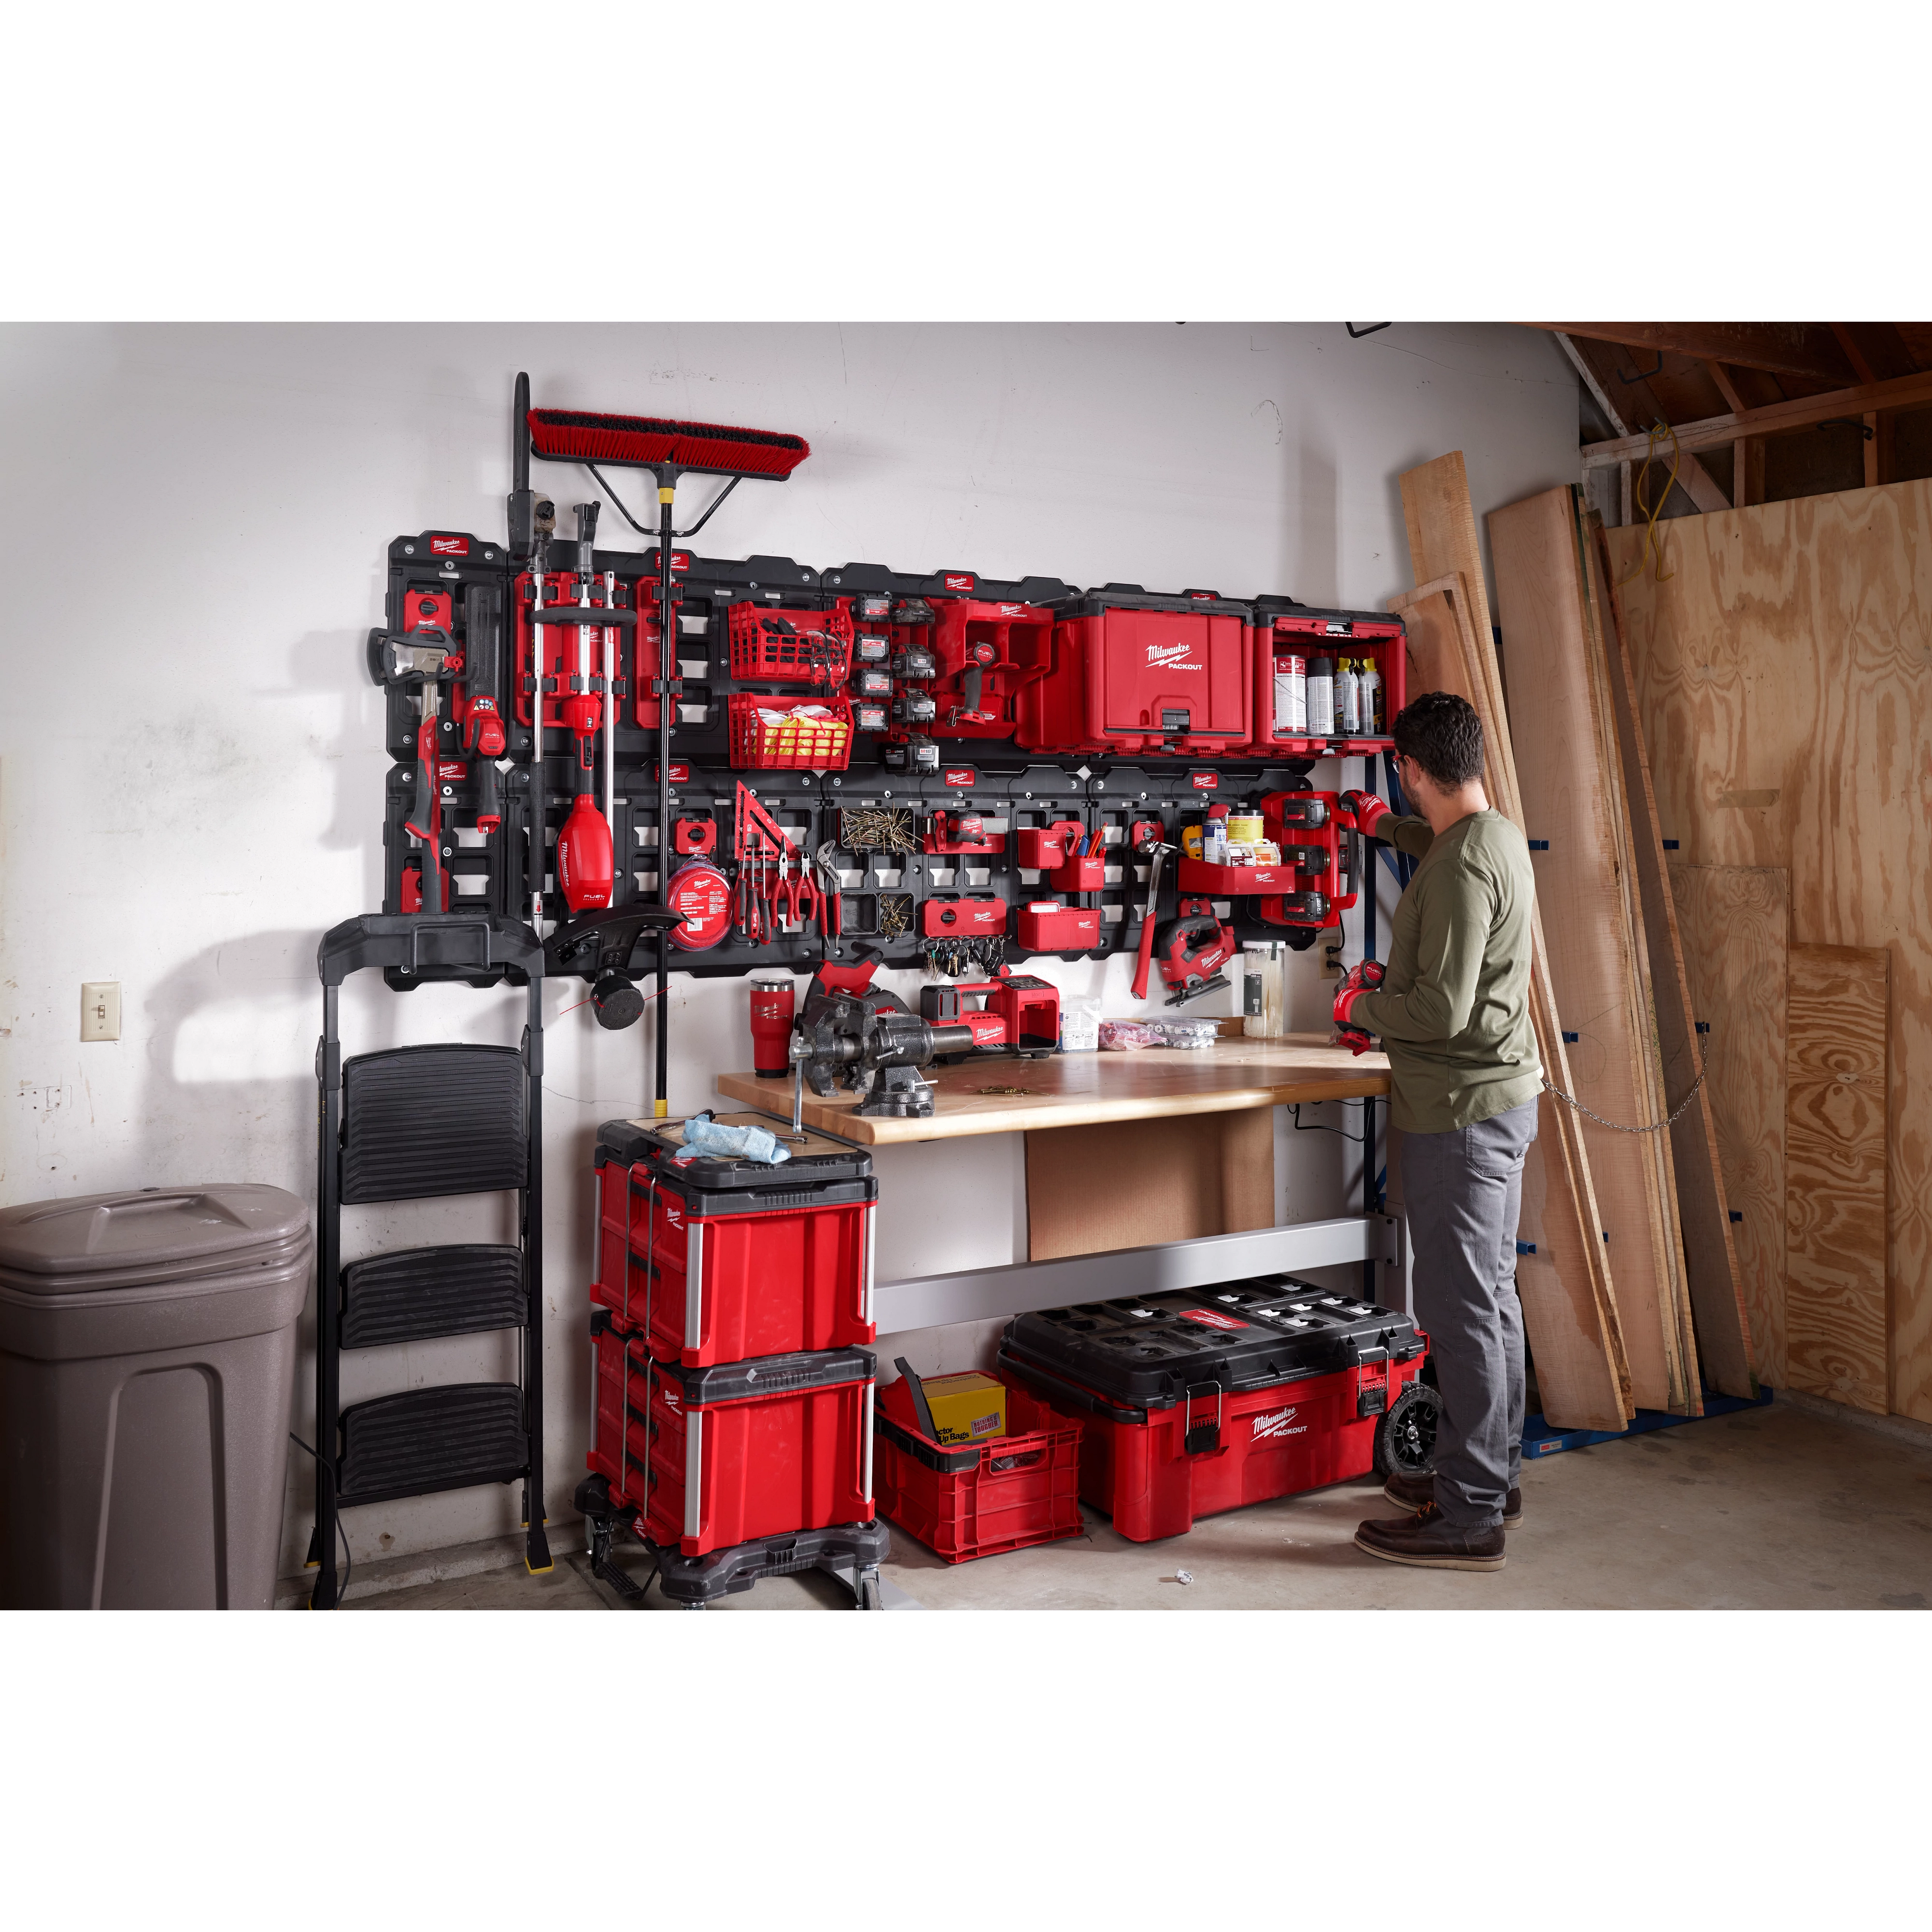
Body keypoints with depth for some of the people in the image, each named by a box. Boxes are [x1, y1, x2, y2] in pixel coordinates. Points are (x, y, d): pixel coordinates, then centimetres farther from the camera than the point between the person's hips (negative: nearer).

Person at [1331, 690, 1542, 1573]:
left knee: (1460, 1308, -4)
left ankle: (1470, 1516, 4)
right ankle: (1494, 1474, 30)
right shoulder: (1499, 835, 10)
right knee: (1491, 1295, 17)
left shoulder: (1462, 867, -21)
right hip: (1501, 1096, 11)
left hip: (1462, 1110, -10)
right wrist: (1381, 823, 50)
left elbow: (1442, 1009, -25)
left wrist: (1360, 1005, -8)